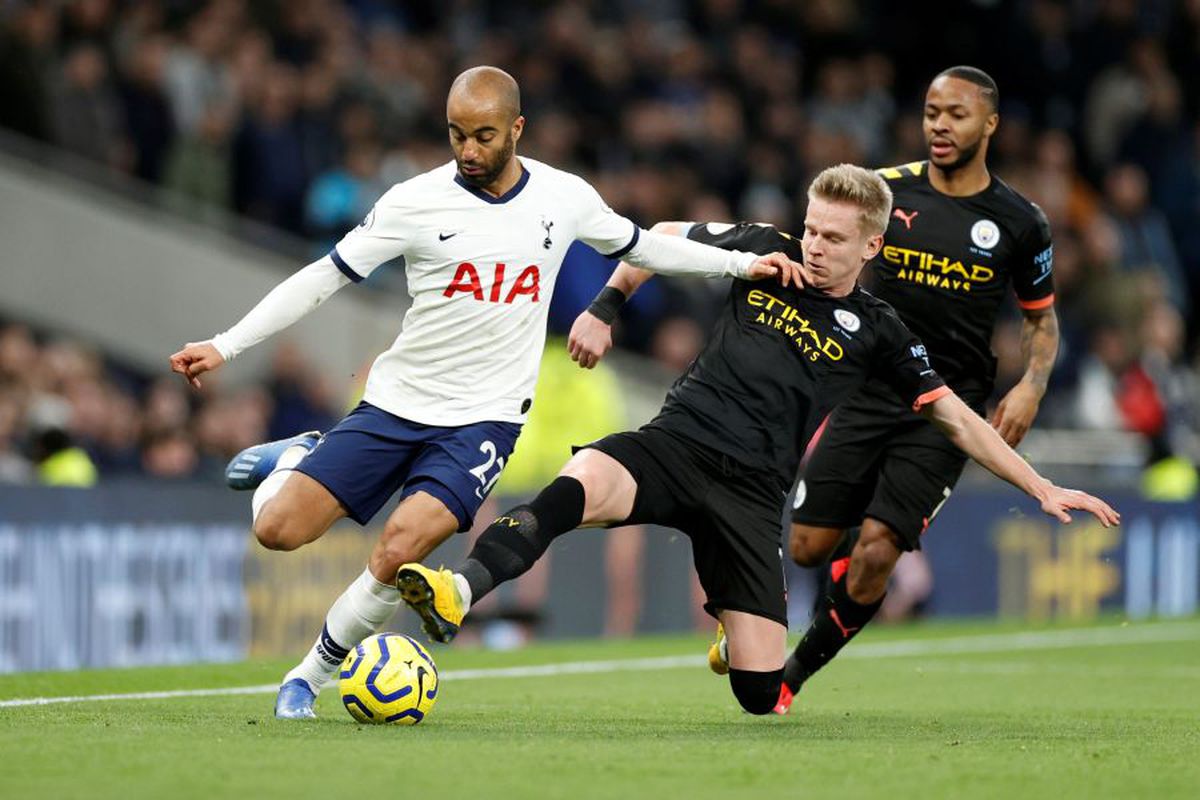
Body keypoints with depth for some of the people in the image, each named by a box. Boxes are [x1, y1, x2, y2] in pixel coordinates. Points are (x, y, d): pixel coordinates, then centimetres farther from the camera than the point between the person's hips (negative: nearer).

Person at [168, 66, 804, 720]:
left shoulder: (565, 199, 0)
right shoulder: (416, 202, -8)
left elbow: (639, 248, 19)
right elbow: (324, 277, -5)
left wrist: (743, 263, 15)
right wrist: (225, 346, -11)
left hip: (483, 420, 0)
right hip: (394, 403, 0)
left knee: (400, 551, -23)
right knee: (278, 530, -9)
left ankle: (310, 676, 1)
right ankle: (290, 461, 29)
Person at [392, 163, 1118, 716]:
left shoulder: (875, 332, 6)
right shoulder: (767, 253, 9)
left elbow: (958, 419, 11)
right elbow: (660, 238, 23)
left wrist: (1043, 488, 6)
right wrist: (604, 310, 12)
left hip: (751, 491, 0)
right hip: (675, 442, 0)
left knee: (761, 694, -6)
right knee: (581, 484, -37)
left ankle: (738, 638, 33)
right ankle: (458, 594, -54)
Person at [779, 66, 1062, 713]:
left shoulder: (1019, 222, 1)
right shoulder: (886, 190, 2)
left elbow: (1040, 317, 13)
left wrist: (1030, 386, -4)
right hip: (868, 393, 1)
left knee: (873, 556, -14)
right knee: (809, 548, -4)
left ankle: (791, 678, 4)